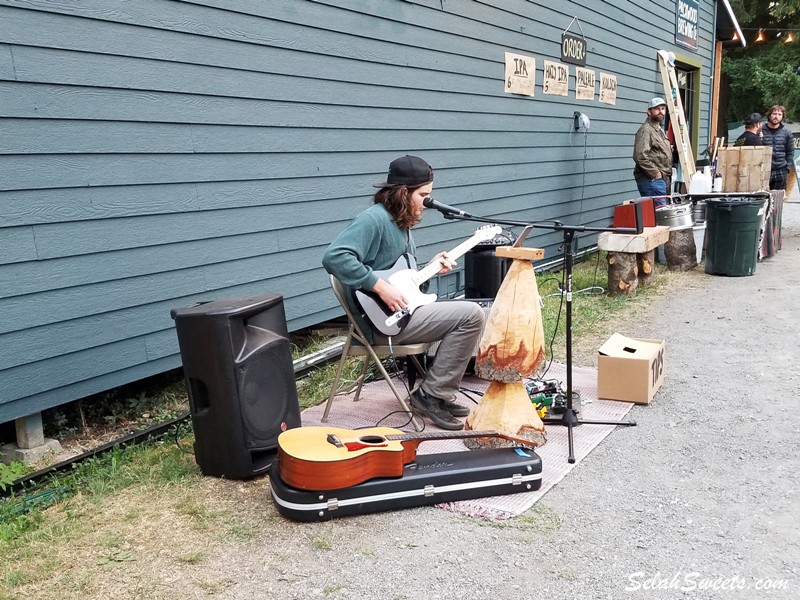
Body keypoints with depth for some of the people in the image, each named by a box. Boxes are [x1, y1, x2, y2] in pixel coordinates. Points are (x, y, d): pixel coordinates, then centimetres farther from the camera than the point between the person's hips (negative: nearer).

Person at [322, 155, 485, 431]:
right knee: (471, 315, -15)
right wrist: (381, 287, -28)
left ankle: (438, 394, 14)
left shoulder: (401, 223, 15)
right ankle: (431, 395, -6)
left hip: (403, 310, 10)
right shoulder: (373, 219, -16)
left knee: (469, 311, 15)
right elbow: (334, 257, -30)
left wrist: (429, 267, 6)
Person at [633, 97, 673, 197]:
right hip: (652, 180, -10)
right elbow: (640, 156, -23)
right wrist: (655, 173, -19)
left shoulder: (661, 130, 23)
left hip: (663, 179, 10)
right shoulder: (645, 130, -10)